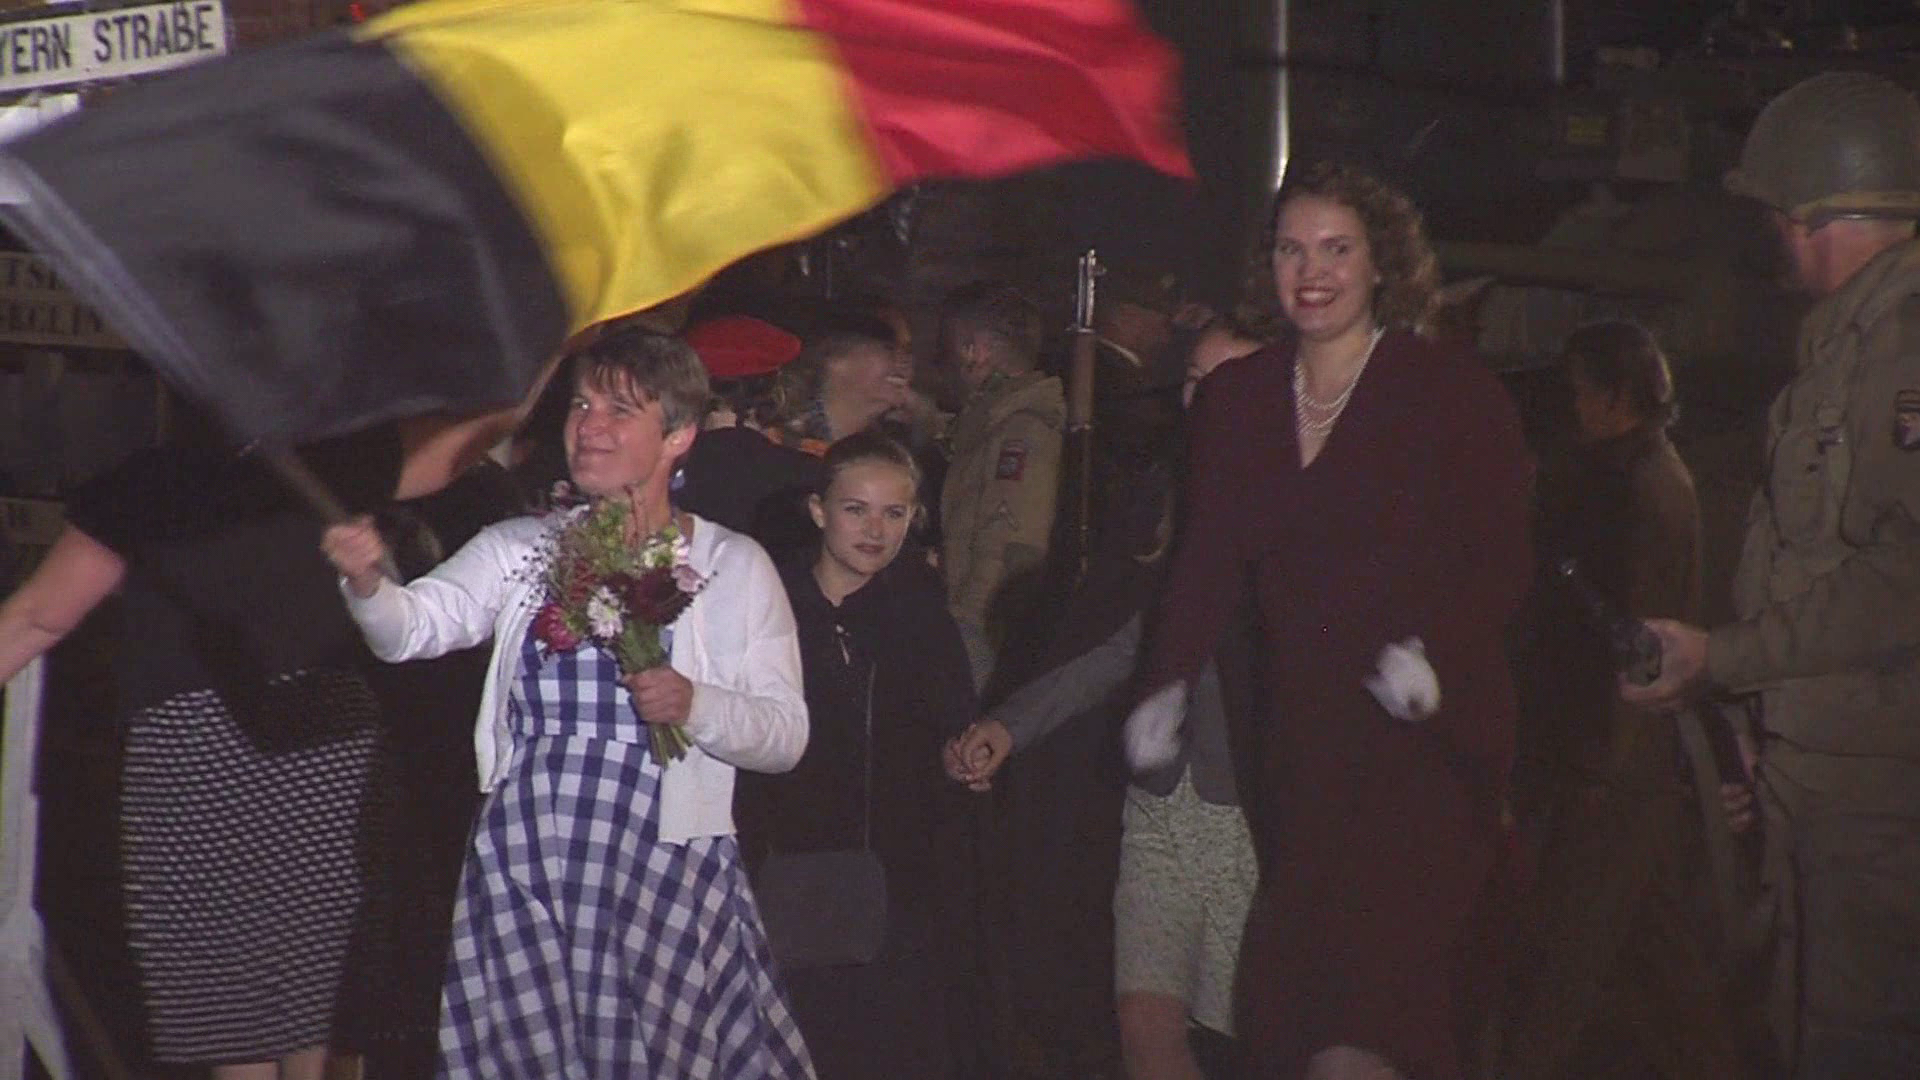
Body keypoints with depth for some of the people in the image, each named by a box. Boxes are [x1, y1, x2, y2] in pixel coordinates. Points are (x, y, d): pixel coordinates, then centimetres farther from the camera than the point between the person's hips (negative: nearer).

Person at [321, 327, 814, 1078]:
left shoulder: (733, 566, 6)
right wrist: (367, 584, -25)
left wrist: (693, 706, -16)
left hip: (666, 877, -1)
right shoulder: (520, 549, 10)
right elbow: (414, 627, -5)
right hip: (521, 874, 2)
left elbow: (785, 734, 2)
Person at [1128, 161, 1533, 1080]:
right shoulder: (1234, 397, 13)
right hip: (1300, 737, 5)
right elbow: (1207, 560, 10)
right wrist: (1166, 685, -4)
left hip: (1423, 738, -5)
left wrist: (1432, 653, -21)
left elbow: (1499, 564, -3)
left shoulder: (1454, 392, -1)